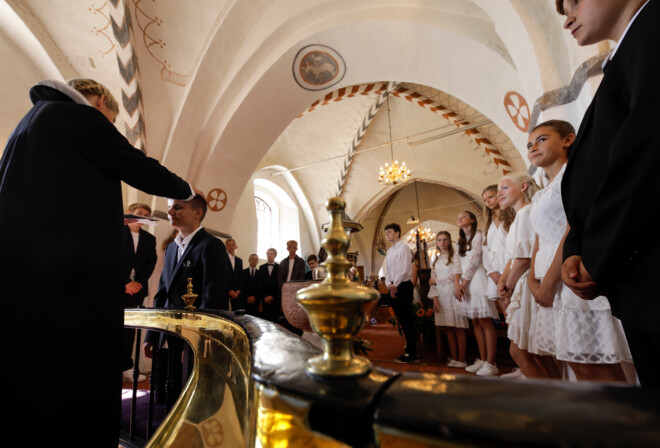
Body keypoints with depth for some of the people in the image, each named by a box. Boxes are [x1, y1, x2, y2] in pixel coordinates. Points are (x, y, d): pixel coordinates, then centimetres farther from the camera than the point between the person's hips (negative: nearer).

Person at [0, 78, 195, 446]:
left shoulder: (35, 117, 25)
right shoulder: (81, 115, -3)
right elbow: (143, 171, -5)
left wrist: (113, 215, 28)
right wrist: (187, 190, 12)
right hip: (75, 278, -9)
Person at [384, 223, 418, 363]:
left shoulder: (403, 247, -8)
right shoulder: (389, 251, 17)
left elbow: (405, 270, -14)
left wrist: (395, 285, -12)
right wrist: (389, 284, -2)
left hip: (403, 286, -8)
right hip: (393, 288, 8)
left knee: (407, 321, -3)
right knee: (401, 320, 12)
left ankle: (411, 354, 5)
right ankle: (410, 350, 22)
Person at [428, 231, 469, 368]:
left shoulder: (455, 257, 0)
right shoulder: (436, 260, 17)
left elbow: (455, 277, -8)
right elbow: (433, 281, 11)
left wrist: (436, 281, -1)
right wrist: (435, 299, 1)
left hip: (453, 295, -5)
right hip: (441, 296, 5)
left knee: (458, 329, -4)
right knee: (448, 329, 7)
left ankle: (461, 360, 3)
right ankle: (454, 358, 14)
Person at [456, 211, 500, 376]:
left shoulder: (479, 236, -1)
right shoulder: (461, 242, 22)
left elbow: (474, 259, -8)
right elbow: (460, 265, 16)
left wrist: (465, 281, -9)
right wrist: (460, 284, 3)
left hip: (478, 280, -7)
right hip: (467, 284, 8)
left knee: (485, 322, -8)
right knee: (476, 323, 8)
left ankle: (491, 364, -5)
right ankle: (482, 360, 14)